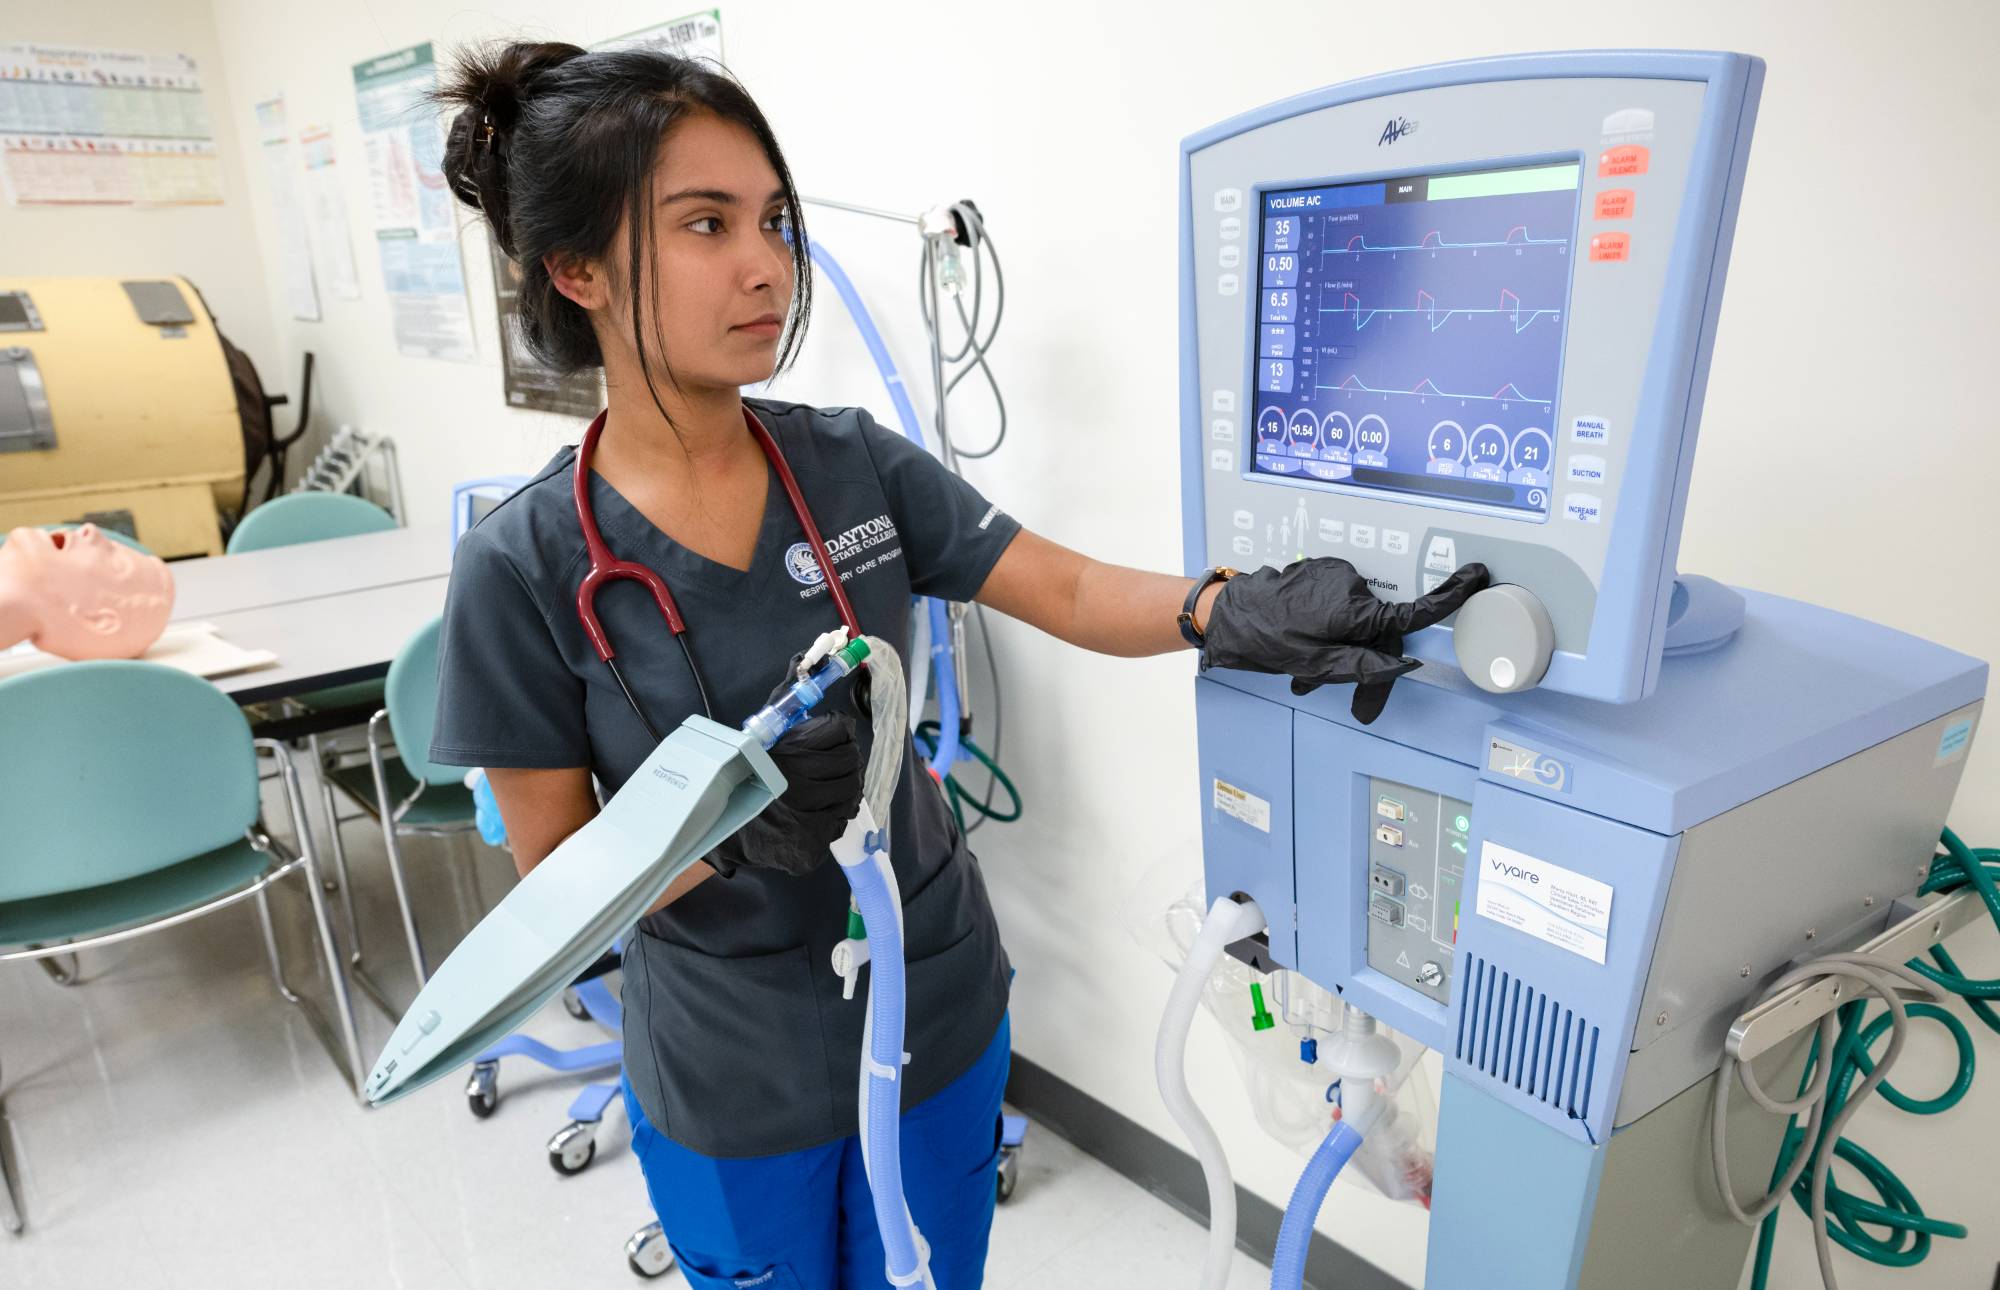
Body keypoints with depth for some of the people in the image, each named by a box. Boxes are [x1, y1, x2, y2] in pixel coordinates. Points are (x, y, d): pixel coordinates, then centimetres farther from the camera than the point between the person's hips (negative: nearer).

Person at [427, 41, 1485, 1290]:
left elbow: (1070, 590, -10)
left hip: (941, 1020, 3)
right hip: (732, 1091, -2)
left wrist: (1234, 610, -30)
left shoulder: (856, 461, -8)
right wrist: (732, 826, -30)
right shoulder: (527, 567, -16)